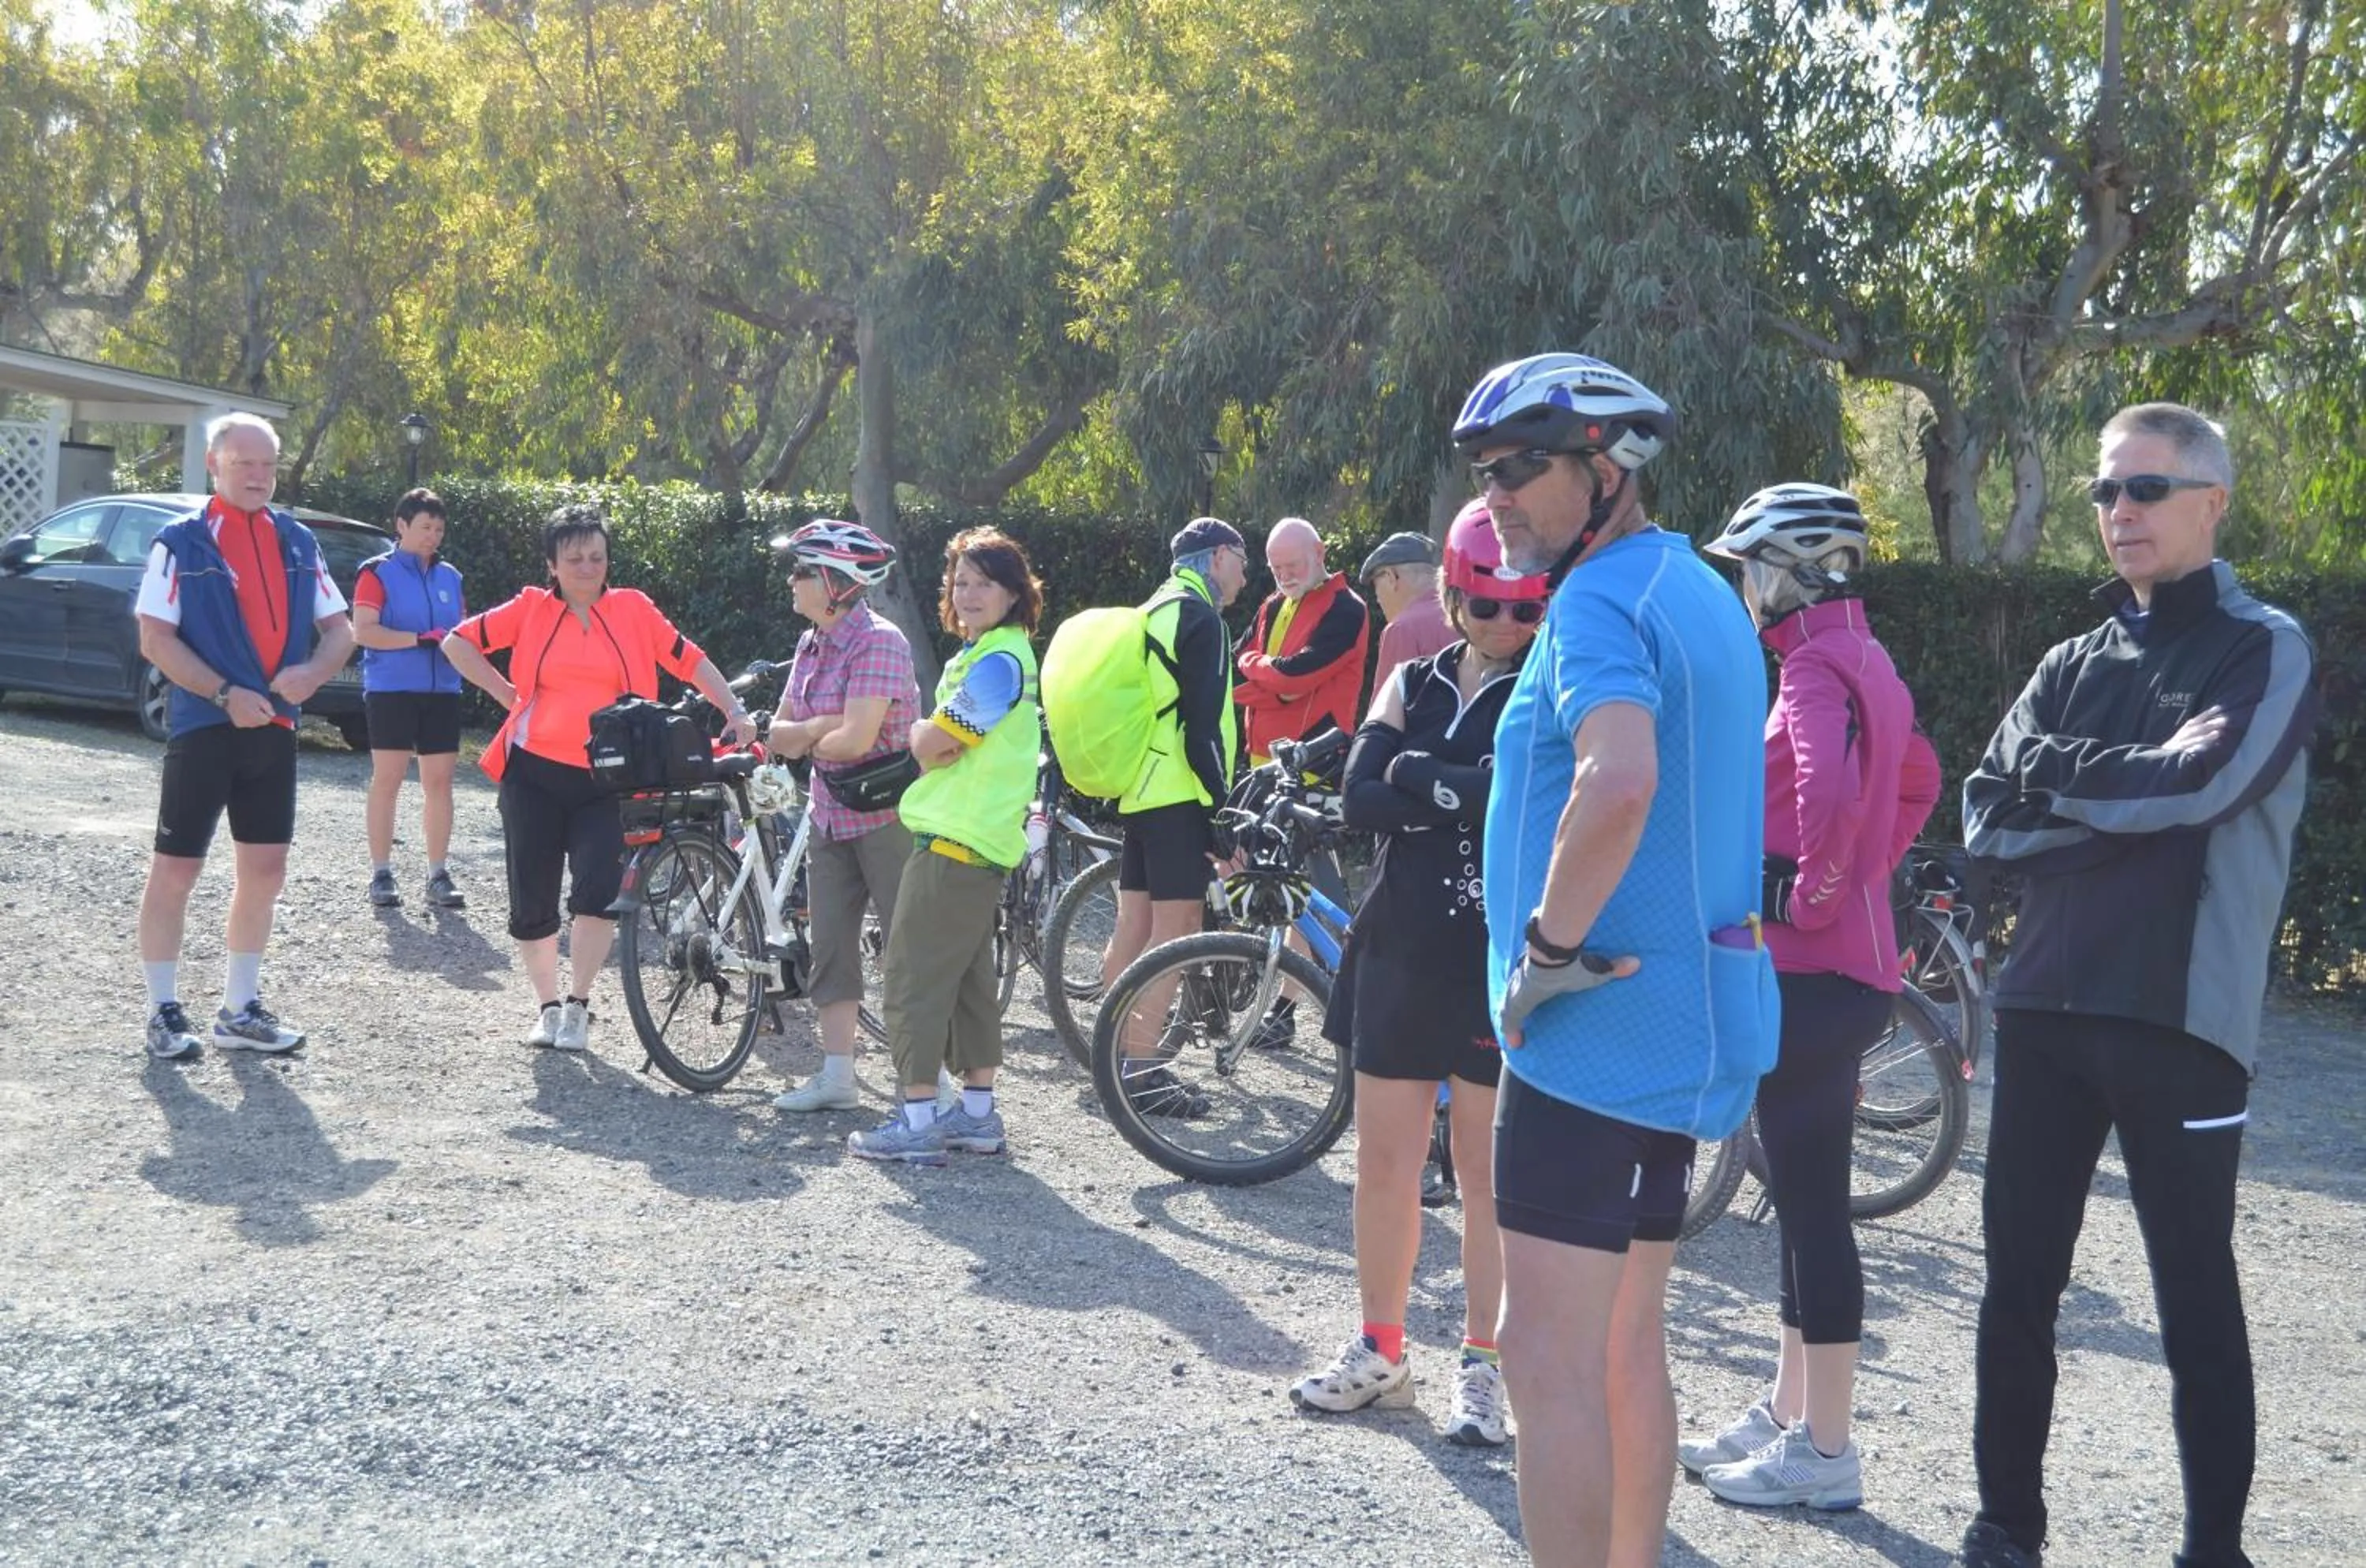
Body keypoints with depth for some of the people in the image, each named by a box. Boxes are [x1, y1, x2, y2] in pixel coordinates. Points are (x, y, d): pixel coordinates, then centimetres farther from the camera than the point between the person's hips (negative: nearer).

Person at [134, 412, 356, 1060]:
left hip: (274, 728, 5)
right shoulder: (181, 541, -4)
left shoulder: (298, 541, 9)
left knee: (264, 870, 9)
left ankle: (240, 1011, 20)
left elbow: (340, 629, 11)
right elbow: (155, 640, -9)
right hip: (203, 727, -5)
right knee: (175, 869, -1)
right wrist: (225, 694, -19)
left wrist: (312, 672, -10)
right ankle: (163, 1012, 10)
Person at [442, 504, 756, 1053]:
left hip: (604, 781, -1)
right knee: (532, 900, 6)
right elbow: (457, 643, 10)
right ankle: (547, 1006, 25)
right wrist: (506, 693, 4)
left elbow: (690, 661, 7)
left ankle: (577, 1006, 3)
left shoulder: (633, 610, 4)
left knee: (597, 892, -15)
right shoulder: (531, 609, 4)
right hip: (534, 774, 1)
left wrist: (735, 712, -3)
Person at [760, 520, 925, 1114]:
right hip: (830, 815, 8)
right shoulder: (811, 646, 8)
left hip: (885, 815, -8)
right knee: (831, 947, 8)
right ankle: (836, 1075, 16)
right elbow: (779, 733, 7)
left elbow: (855, 739, -25)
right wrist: (817, 728, -14)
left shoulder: (879, 642, -18)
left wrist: (809, 743, -5)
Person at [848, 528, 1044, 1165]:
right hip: (980, 840, 11)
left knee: (913, 981, -7)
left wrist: (921, 732, 2)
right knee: (969, 980, 14)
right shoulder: (981, 654, 18)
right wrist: (930, 738, -5)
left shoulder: (998, 662, -16)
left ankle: (918, 1121, -3)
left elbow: (932, 745, -19)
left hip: (956, 842, -11)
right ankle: (978, 1114, 21)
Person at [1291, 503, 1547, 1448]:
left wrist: (1418, 775, -11)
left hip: (1498, 960, -4)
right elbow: (1361, 802, -4)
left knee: (1489, 1171, 3)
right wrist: (1467, 794, -15)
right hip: (1401, 946, 5)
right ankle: (1380, 1352, 24)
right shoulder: (1414, 683, 9)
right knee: (1384, 1158, 10)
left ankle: (1483, 1368, 14)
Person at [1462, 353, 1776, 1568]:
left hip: (1597, 1022, -10)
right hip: (1682, 1017, 10)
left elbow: (1620, 783, -35)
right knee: (1625, 1345, 17)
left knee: (1550, 1360, -6)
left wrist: (1547, 945, -22)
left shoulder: (1599, 603, -15)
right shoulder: (1703, 592, 15)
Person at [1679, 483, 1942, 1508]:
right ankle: (1787, 1414, 26)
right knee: (1805, 1194, 16)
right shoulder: (1861, 658, 15)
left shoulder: (1815, 665, -15)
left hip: (1812, 970, -10)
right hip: (1834, 964, 10)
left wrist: (1817, 891, -21)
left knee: (1812, 1202, -3)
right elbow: (1919, 781, 29)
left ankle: (1825, 1454, 5)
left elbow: (1830, 787, -35)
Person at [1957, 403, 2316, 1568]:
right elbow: (1989, 821, 3)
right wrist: (2136, 790, -10)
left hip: (2180, 1018, -5)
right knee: (2018, 1283, 9)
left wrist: (2057, 777, -4)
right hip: (2046, 1009, 5)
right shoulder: (2075, 663, 16)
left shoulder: (2265, 650, 1)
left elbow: (2203, 785, -17)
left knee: (2196, 1299, 2)